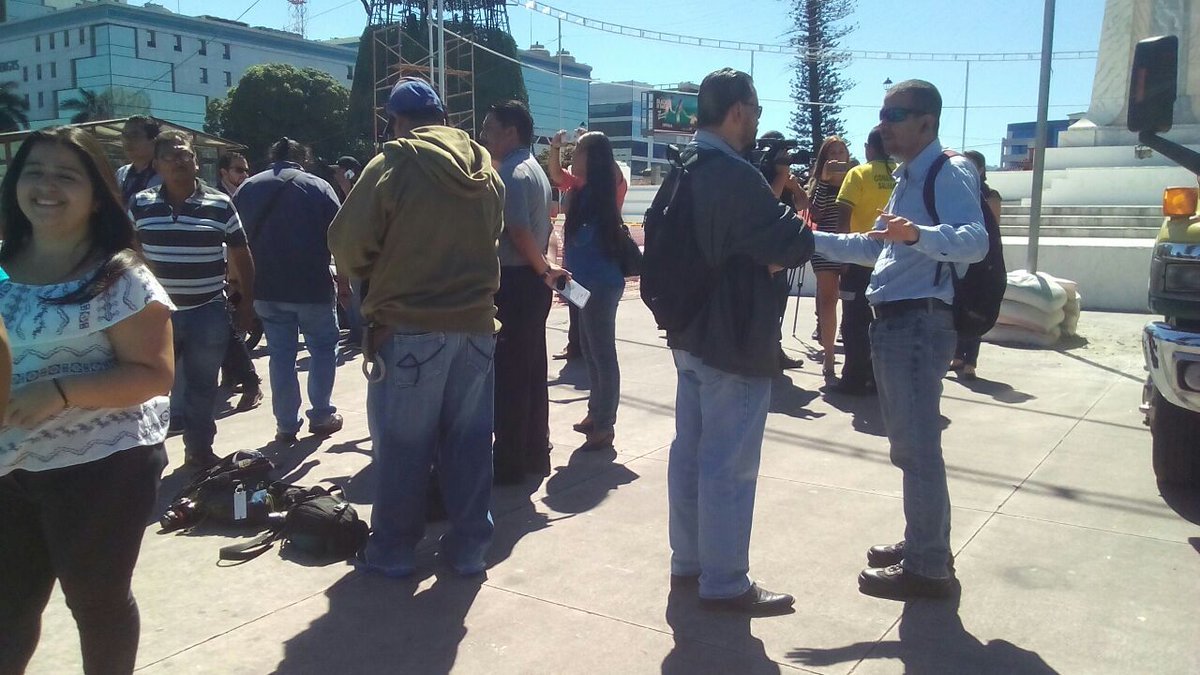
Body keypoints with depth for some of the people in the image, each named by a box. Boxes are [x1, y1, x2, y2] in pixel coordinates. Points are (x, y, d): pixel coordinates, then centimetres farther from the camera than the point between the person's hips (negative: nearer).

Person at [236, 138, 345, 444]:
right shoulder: (318, 187, -3)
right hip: (312, 286, -3)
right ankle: (320, 416, 14)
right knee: (323, 347, 12)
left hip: (265, 287, 3)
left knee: (280, 353, 9)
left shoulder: (247, 188, 8)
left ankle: (286, 424, 10)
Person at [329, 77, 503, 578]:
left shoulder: (392, 165, -9)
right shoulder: (485, 169, 7)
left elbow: (348, 244, -8)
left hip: (409, 328, -4)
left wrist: (374, 274, 10)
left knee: (402, 444, 7)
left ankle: (393, 550, 18)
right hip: (476, 323, 5)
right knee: (469, 441, 12)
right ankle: (468, 546, 20)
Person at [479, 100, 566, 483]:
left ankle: (509, 463, 6)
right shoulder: (533, 169, 17)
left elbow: (519, 233, -24)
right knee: (532, 372, 14)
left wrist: (543, 270, -13)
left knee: (509, 374, -2)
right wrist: (544, 270, 9)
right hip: (531, 282, 10)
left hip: (516, 283, -10)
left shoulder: (510, 175, -15)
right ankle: (535, 454, 23)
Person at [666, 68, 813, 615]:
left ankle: (687, 561, 28)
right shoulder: (737, 176, -20)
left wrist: (761, 258, 6)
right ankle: (724, 583, 10)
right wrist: (804, 232, 2)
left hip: (690, 334, 10)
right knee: (728, 467, -1)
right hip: (735, 341, -10)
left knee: (689, 451, 16)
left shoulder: (682, 172, 11)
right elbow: (793, 244, -19)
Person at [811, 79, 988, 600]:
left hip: (919, 324, -10)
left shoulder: (949, 175, -11)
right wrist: (815, 240, 24)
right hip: (893, 323, 10)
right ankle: (922, 544, 31)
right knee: (910, 445, 17)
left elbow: (974, 241, -29)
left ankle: (927, 568, 5)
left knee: (918, 447, -5)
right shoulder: (907, 179, 20)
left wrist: (917, 234, -46)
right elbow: (877, 247, 30)